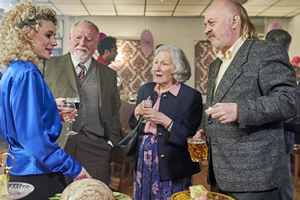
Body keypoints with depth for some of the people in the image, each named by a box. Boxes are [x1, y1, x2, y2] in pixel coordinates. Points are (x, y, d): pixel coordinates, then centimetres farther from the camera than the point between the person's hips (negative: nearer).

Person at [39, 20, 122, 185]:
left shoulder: (109, 74, 16)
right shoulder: (48, 66, 10)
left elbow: (115, 110, 15)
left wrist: (111, 141, 6)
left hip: (95, 147, 2)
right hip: (57, 144, -1)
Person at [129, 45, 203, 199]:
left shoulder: (191, 96, -11)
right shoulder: (146, 89, 6)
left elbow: (190, 138, -14)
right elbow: (132, 126, 13)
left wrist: (164, 120, -20)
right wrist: (137, 112, -7)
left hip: (171, 168, -5)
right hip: (143, 162, 5)